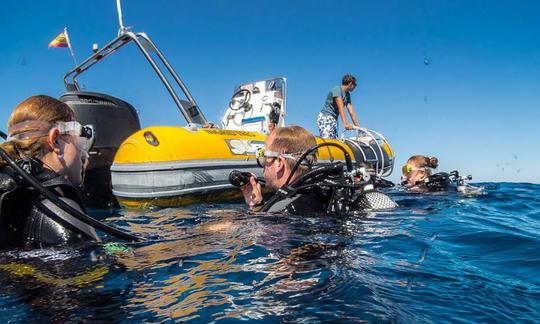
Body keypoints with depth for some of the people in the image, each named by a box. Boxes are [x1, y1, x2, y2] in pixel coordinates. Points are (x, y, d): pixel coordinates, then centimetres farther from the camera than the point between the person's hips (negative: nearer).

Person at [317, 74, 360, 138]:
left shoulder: (347, 95, 13)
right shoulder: (337, 89, -12)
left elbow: (351, 112, 11)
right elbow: (340, 108, -23)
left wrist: (357, 126, 5)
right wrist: (345, 124, -31)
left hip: (334, 119, 9)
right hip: (325, 118, -9)